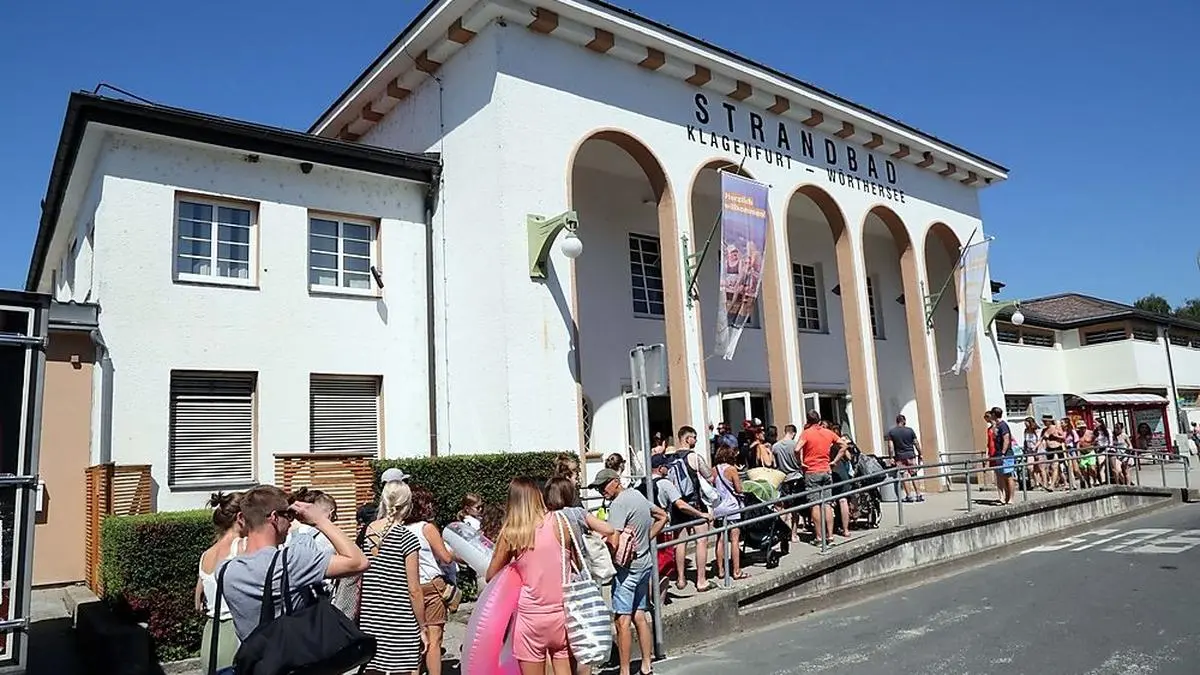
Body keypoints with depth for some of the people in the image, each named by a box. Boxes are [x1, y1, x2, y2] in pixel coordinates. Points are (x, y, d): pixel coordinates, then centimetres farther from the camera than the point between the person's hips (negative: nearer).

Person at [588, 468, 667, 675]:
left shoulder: (619, 504, -17)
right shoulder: (637, 495, 11)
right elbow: (662, 516, 23)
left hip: (628, 567, -9)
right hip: (645, 563, 9)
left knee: (623, 621, -4)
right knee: (639, 616, 14)